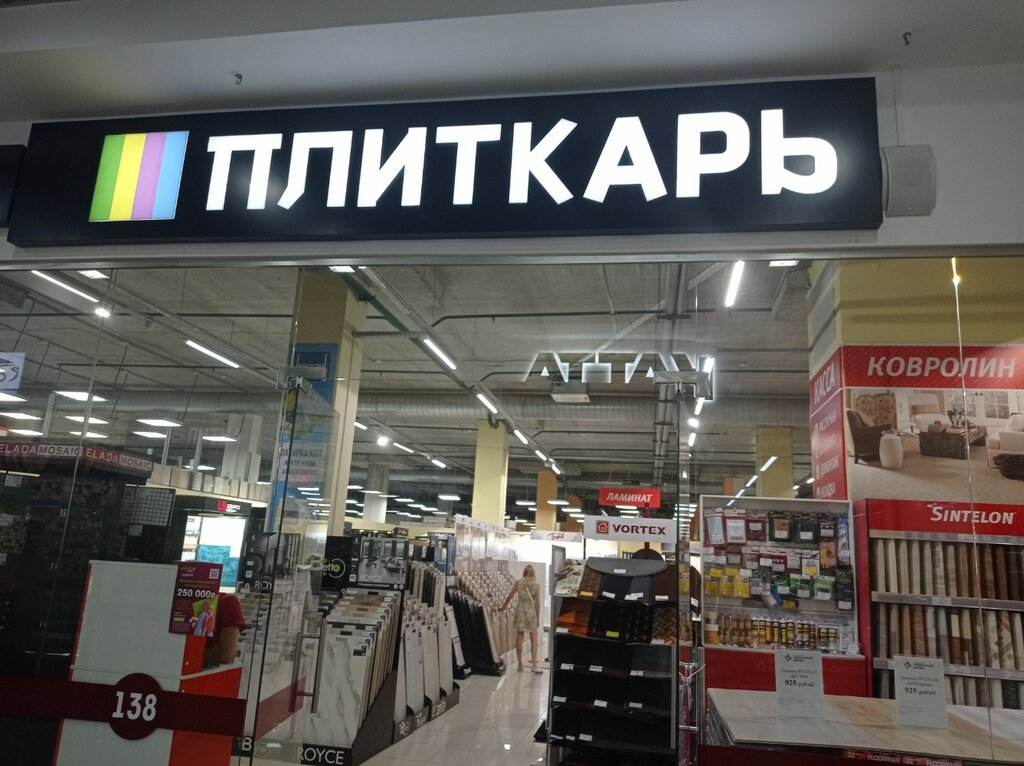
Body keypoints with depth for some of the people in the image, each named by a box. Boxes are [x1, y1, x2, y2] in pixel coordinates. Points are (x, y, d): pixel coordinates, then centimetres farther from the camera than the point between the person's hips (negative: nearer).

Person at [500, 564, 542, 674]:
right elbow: (537, 602, -5)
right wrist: (538, 618, 1)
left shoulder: (518, 582, -1)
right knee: (533, 639, 6)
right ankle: (533, 664, -1)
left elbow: (510, 596, 2)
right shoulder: (536, 585, -4)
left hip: (520, 611, 1)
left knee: (519, 638, 9)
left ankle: (520, 664, 14)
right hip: (531, 612, -1)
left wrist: (503, 607, 16)